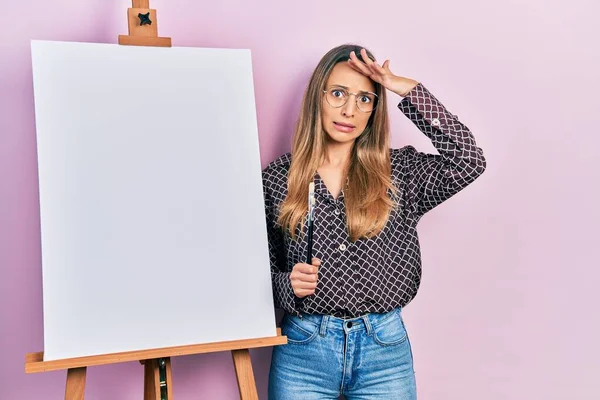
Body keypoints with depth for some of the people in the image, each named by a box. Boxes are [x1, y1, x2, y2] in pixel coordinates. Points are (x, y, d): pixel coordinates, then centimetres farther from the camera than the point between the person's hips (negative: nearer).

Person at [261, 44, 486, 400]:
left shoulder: (399, 171, 2)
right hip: (303, 347, 0)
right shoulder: (277, 178, 1)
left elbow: (468, 161, -14)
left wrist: (408, 89, -12)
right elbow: (263, 269, 7)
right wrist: (288, 284, -15)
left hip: (385, 348, 1)